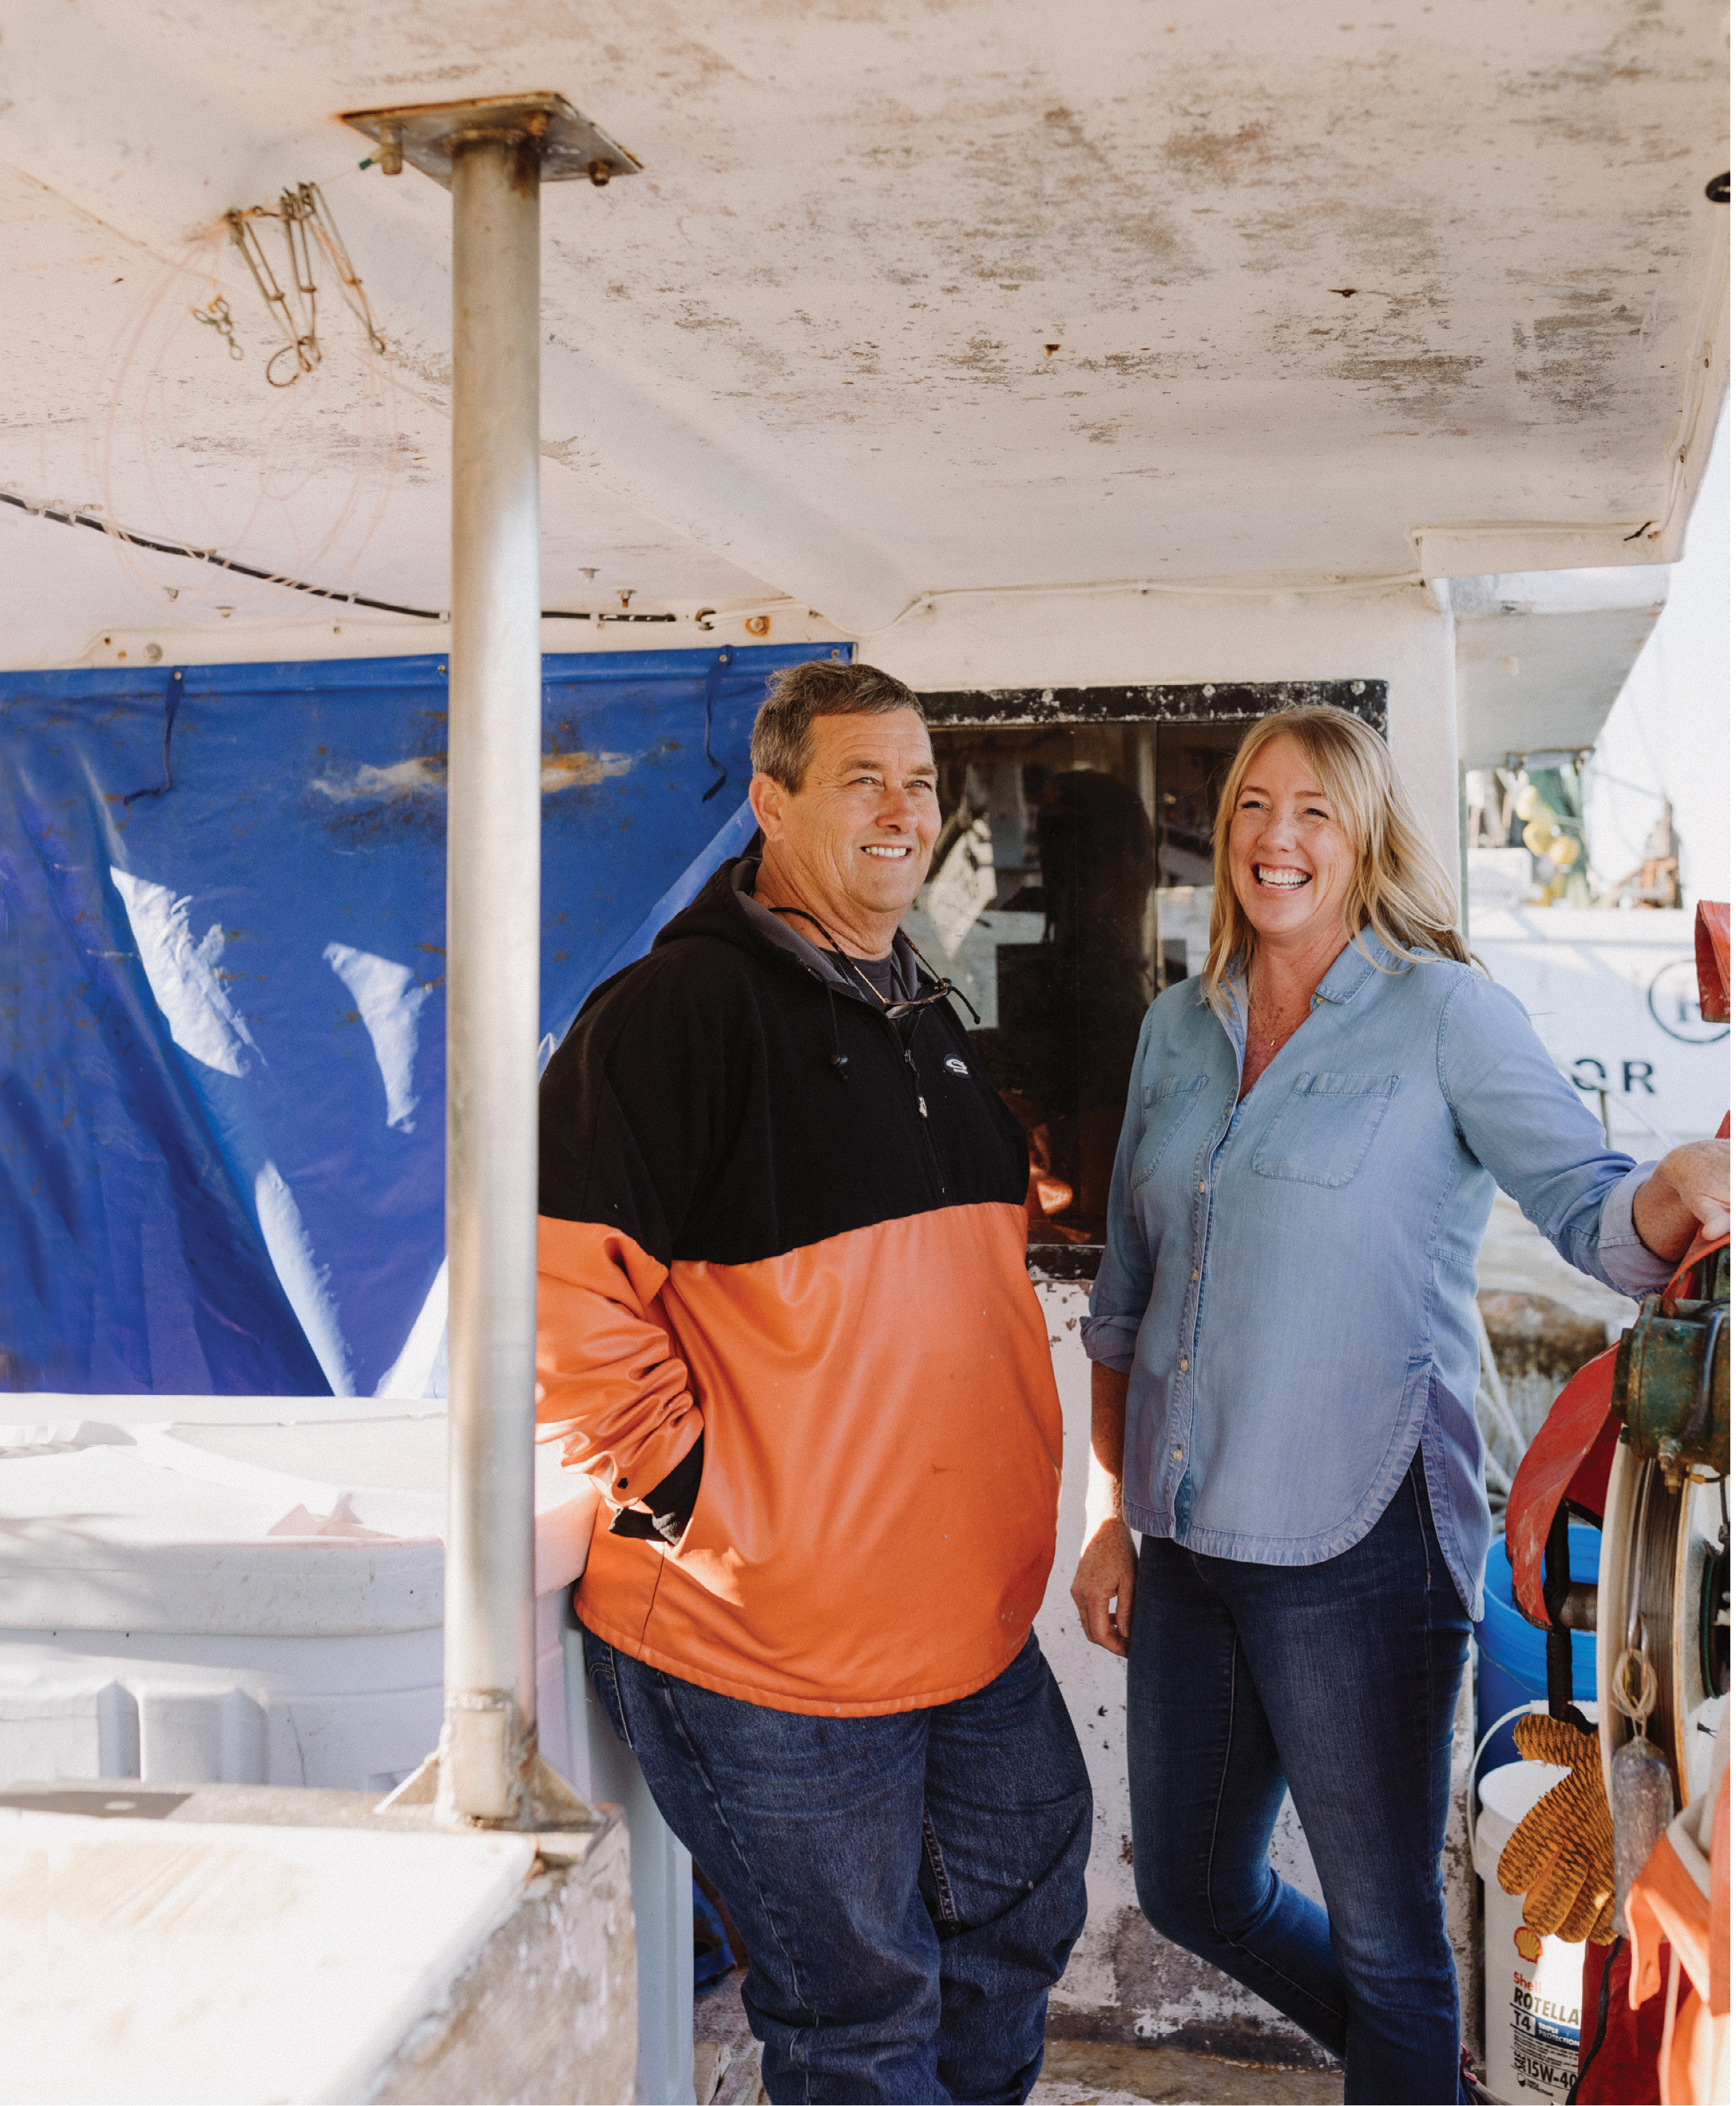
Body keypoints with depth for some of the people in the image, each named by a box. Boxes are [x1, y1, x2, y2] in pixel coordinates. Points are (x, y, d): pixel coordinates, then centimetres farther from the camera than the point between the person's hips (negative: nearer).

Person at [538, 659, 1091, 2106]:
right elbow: (560, 1283, -23)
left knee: (1024, 1906, 22)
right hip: (767, 1636, -8)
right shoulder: (681, 1006, -16)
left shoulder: (926, 1018, 12)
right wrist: (686, 1505, -20)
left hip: (968, 1614, 8)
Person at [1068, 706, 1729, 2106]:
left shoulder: (1444, 1015, -6)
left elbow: (1588, 1209, -16)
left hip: (1358, 1544, -6)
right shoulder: (1180, 1028, 10)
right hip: (1191, 1538, 6)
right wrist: (1110, 1514, 14)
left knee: (1384, 1934, 6)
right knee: (1189, 1890, 19)